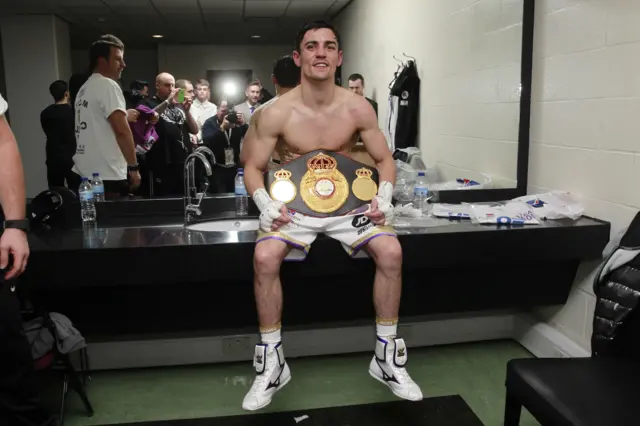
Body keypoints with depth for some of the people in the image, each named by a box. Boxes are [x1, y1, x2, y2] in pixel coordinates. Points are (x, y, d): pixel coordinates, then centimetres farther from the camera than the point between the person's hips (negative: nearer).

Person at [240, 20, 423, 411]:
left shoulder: (359, 108, -6)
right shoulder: (276, 113, -10)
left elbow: (385, 160, 5)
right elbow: (253, 168, -2)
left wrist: (384, 197, -14)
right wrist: (267, 205, -21)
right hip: (295, 207, -1)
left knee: (391, 250, -25)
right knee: (265, 256, -29)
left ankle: (387, 355, -6)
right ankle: (273, 361, -9)